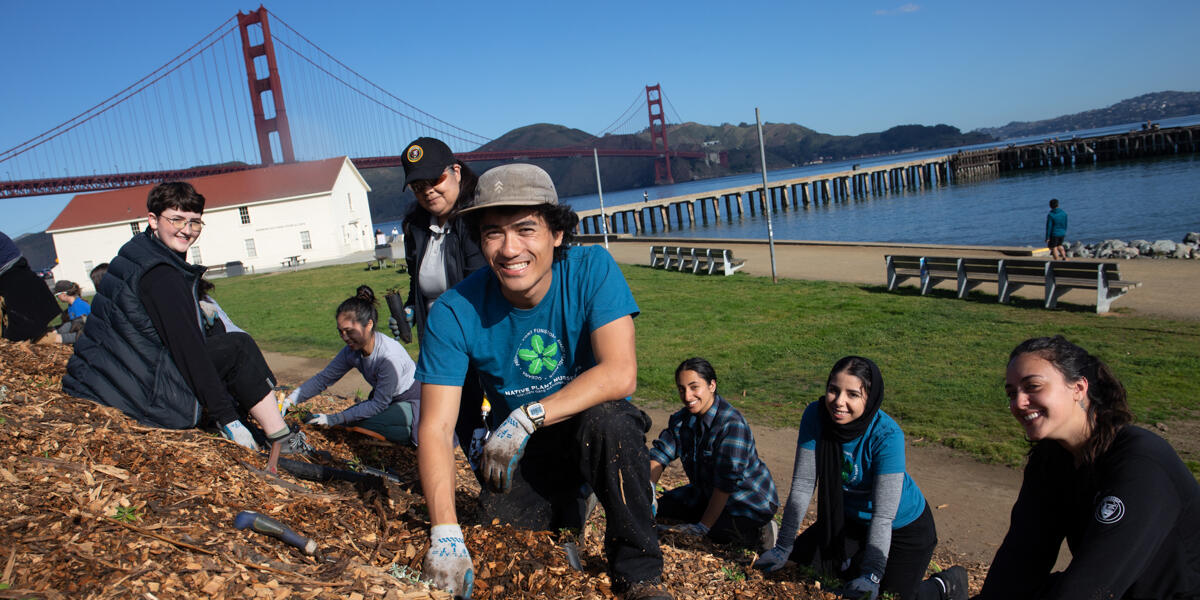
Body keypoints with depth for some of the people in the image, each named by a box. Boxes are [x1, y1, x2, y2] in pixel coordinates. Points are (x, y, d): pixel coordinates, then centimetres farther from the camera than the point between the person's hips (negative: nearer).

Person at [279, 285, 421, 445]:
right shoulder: (352, 351, -10)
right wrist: (290, 400, -12)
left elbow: (379, 404, -25)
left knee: (359, 423, -24)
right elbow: (323, 378, 0)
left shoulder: (389, 356, -33)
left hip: (413, 403, -9)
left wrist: (335, 419, -24)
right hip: (386, 400, 9)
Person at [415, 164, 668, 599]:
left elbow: (620, 375, -28)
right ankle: (567, 506, 21)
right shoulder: (454, 313, -17)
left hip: (590, 426, -2)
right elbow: (436, 428, -20)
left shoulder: (592, 269, -19)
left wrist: (527, 417, -34)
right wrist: (446, 535, -32)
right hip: (519, 450, 2)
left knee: (607, 420, -35)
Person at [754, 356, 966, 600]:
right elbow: (802, 484, -19)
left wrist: (871, 576, -35)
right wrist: (783, 548, -18)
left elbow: (884, 514, -32)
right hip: (851, 519, 4)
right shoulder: (816, 415, -22)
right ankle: (854, 562, 29)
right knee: (800, 557, 0)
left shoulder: (887, 435, -32)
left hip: (903, 527, -4)